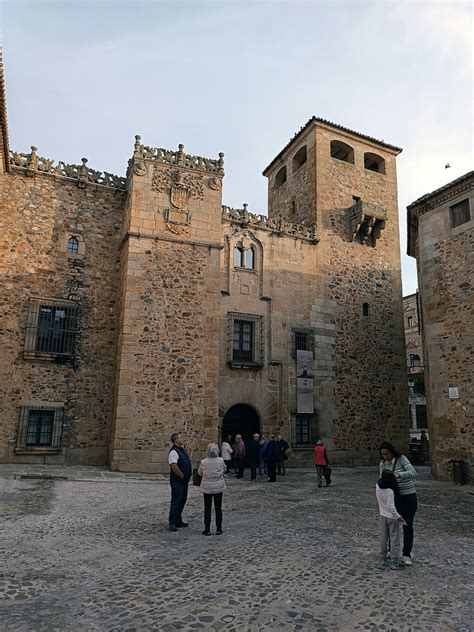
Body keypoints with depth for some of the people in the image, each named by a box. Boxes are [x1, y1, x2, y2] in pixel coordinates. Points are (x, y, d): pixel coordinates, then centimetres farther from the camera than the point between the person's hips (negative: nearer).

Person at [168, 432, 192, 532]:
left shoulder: (182, 450, 13)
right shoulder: (174, 452, -18)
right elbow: (174, 466, -27)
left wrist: (187, 477, 14)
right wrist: (182, 476, -18)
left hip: (184, 481, 10)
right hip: (177, 481, -10)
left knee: (182, 501, 16)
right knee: (175, 502, -3)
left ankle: (178, 521, 27)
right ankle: (172, 523, 4)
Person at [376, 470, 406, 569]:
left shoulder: (378, 486, -10)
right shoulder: (390, 491, -28)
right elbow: (390, 507, -28)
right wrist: (398, 516, -20)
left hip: (382, 516, 6)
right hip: (392, 517, -6)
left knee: (383, 538, 17)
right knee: (394, 539, 5)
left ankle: (383, 559, 26)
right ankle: (394, 562, 9)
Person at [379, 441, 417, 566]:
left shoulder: (402, 459, -16)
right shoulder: (382, 464, -1)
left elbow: (413, 473, -29)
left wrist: (399, 475, -46)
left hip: (409, 496, -4)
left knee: (407, 526, -2)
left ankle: (407, 555, 9)